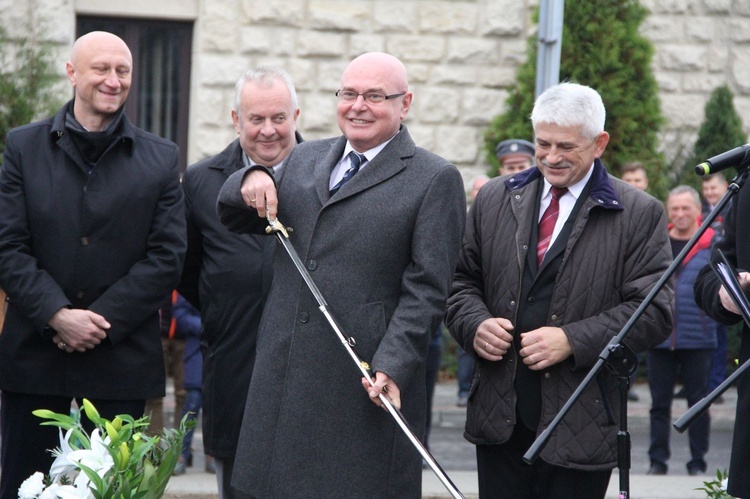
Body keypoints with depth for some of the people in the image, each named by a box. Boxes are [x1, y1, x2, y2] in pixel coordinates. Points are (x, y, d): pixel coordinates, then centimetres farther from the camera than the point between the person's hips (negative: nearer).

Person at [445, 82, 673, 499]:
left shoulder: (640, 215, -2)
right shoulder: (495, 200, 11)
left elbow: (654, 312, -8)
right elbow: (462, 280, 15)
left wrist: (573, 341, -18)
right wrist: (474, 324, -7)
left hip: (581, 427, -3)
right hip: (499, 416, 3)